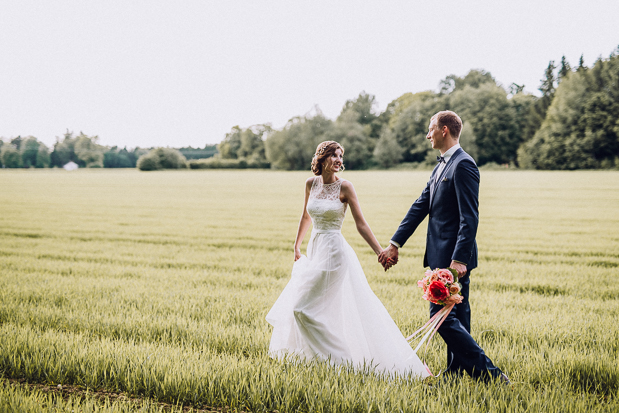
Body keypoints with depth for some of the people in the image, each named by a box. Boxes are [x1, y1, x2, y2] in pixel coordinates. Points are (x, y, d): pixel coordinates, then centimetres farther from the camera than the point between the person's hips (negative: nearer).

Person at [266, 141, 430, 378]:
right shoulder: (311, 184, 6)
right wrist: (297, 246, 25)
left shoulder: (344, 187, -9)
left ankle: (335, 356, 3)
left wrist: (381, 252, -13)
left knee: (305, 306, -9)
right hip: (315, 250, 6)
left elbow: (361, 224, -8)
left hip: (334, 251, -6)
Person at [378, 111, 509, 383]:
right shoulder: (442, 166, 16)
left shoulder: (463, 165, -15)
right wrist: (395, 244, 15)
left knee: (442, 316, -10)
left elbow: (470, 217, -21)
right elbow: (420, 206, 17)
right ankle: (457, 371, 25)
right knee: (455, 316, 15)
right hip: (442, 255, 10)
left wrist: (459, 260, -27)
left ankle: (487, 373, -8)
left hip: (454, 257, -10)